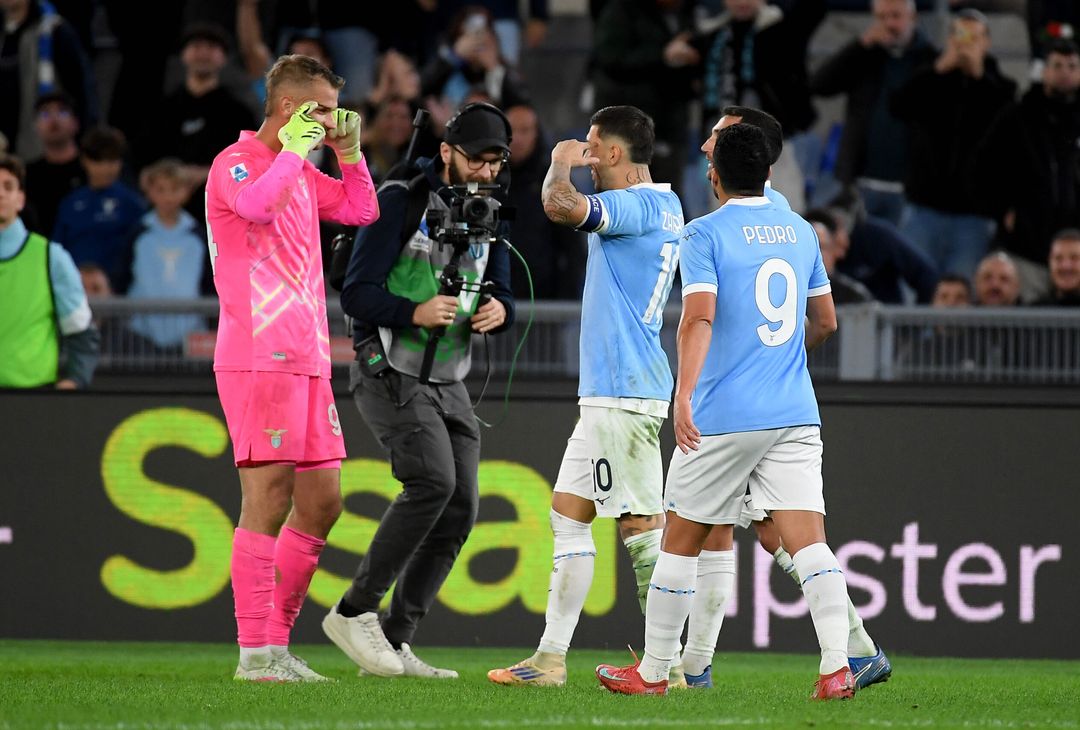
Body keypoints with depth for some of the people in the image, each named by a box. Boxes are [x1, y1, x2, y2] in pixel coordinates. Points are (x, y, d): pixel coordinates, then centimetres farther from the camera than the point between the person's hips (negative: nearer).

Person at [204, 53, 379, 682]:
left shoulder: (301, 172, 19)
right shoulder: (236, 164, -6)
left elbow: (362, 210, 28)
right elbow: (257, 205, -27)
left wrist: (349, 152, 16)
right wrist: (294, 149, -15)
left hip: (307, 359, 9)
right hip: (259, 358, -9)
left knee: (322, 501, 8)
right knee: (269, 496, -10)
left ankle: (278, 641, 15)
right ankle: (255, 652, -8)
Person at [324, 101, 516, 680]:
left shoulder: (487, 218, 12)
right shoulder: (401, 202, -10)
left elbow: (501, 295, 17)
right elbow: (356, 293, -14)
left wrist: (498, 312, -8)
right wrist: (416, 313, -30)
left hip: (448, 384, 7)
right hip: (389, 373, -7)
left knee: (461, 508, -2)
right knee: (434, 482, -24)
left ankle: (395, 642, 5)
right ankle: (354, 612, -16)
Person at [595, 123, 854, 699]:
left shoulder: (705, 234, -5)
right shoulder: (800, 232, 12)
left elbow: (700, 317, -19)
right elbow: (824, 322, 21)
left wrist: (684, 396, -27)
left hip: (724, 417, -4)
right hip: (795, 413, 4)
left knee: (681, 539, 9)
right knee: (807, 539, -5)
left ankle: (652, 672, 18)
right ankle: (837, 667, -20)